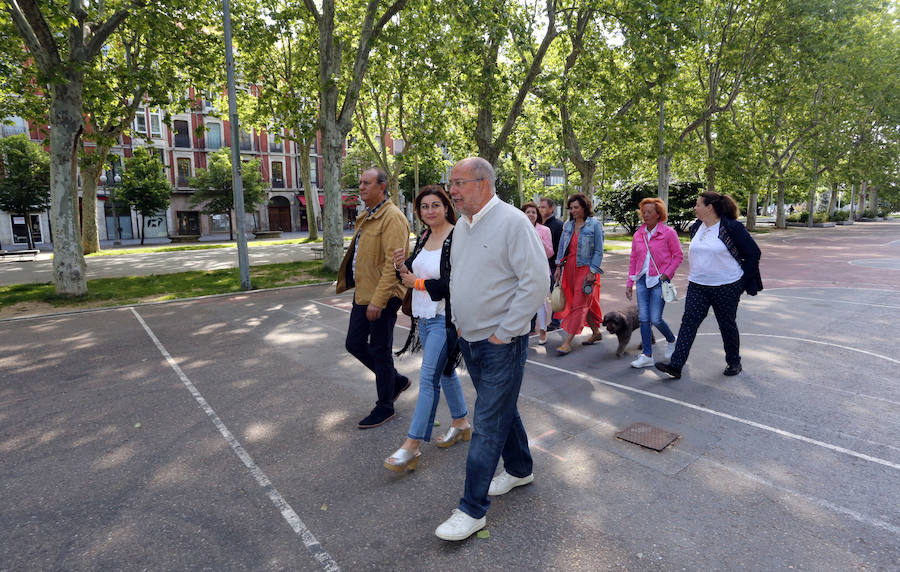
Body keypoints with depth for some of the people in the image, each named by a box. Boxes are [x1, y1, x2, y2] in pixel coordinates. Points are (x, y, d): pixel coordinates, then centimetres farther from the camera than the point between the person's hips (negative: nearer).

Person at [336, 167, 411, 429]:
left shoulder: (392, 217, -15)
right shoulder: (366, 217, 16)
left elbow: (393, 263, -22)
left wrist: (378, 300, -25)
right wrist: (351, 282, 20)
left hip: (382, 297, -10)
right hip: (363, 293, 10)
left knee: (380, 351, 2)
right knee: (355, 344, 15)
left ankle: (385, 407, 20)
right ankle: (397, 380, 33)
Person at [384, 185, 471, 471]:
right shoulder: (423, 237, 9)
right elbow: (414, 274, 16)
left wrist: (418, 283, -15)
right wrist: (402, 267, -7)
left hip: (443, 319, -9)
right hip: (424, 317, 9)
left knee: (428, 378, -6)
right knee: (445, 370, 19)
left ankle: (412, 446, 2)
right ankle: (461, 423, 37)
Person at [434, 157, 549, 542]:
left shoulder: (512, 221, -16)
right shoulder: (461, 226, 9)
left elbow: (537, 281, -20)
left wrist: (504, 333, -17)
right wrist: (457, 321, 11)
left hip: (501, 342, -8)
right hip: (469, 339, 8)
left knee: (487, 424, -1)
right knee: (501, 408, 22)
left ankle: (473, 510, 10)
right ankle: (519, 470, 42)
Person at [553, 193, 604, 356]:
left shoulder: (594, 225, -7)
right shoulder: (568, 225, 8)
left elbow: (598, 251, -8)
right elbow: (562, 247, 14)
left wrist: (592, 272, -13)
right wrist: (559, 267, 7)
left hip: (586, 268, -6)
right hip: (570, 267, 6)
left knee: (579, 305, -6)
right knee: (584, 304, 14)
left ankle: (568, 342, -6)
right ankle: (596, 332, 30)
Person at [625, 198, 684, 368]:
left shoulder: (668, 232, -5)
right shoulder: (638, 235, 8)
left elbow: (678, 256, -1)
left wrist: (666, 274, -11)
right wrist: (629, 283, 10)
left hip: (659, 280, -4)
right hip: (642, 280, 4)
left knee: (655, 319, -5)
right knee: (644, 318, 1)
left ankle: (671, 341, 27)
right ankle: (647, 355, 9)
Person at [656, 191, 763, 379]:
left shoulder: (732, 227, -11)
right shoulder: (696, 228, 7)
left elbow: (753, 253, -6)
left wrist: (742, 282, -6)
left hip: (727, 287, -5)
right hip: (697, 286, 5)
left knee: (727, 325, 9)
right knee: (688, 322, -5)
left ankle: (734, 363, 32)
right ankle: (675, 365, -8)